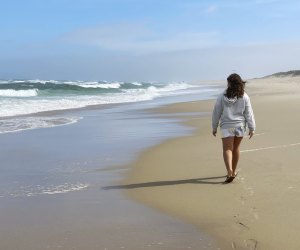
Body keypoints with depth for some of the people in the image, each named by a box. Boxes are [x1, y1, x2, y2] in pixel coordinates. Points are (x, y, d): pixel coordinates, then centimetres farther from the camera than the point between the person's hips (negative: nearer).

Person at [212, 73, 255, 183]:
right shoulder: (244, 97, -5)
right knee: (236, 148, 17)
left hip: (226, 127, -2)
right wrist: (252, 128, 2)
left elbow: (216, 113, -3)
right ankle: (233, 171, 29)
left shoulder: (222, 97, -8)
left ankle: (230, 171, -20)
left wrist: (214, 127, 7)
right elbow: (249, 114, -4)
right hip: (240, 126, 2)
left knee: (227, 149, 0)